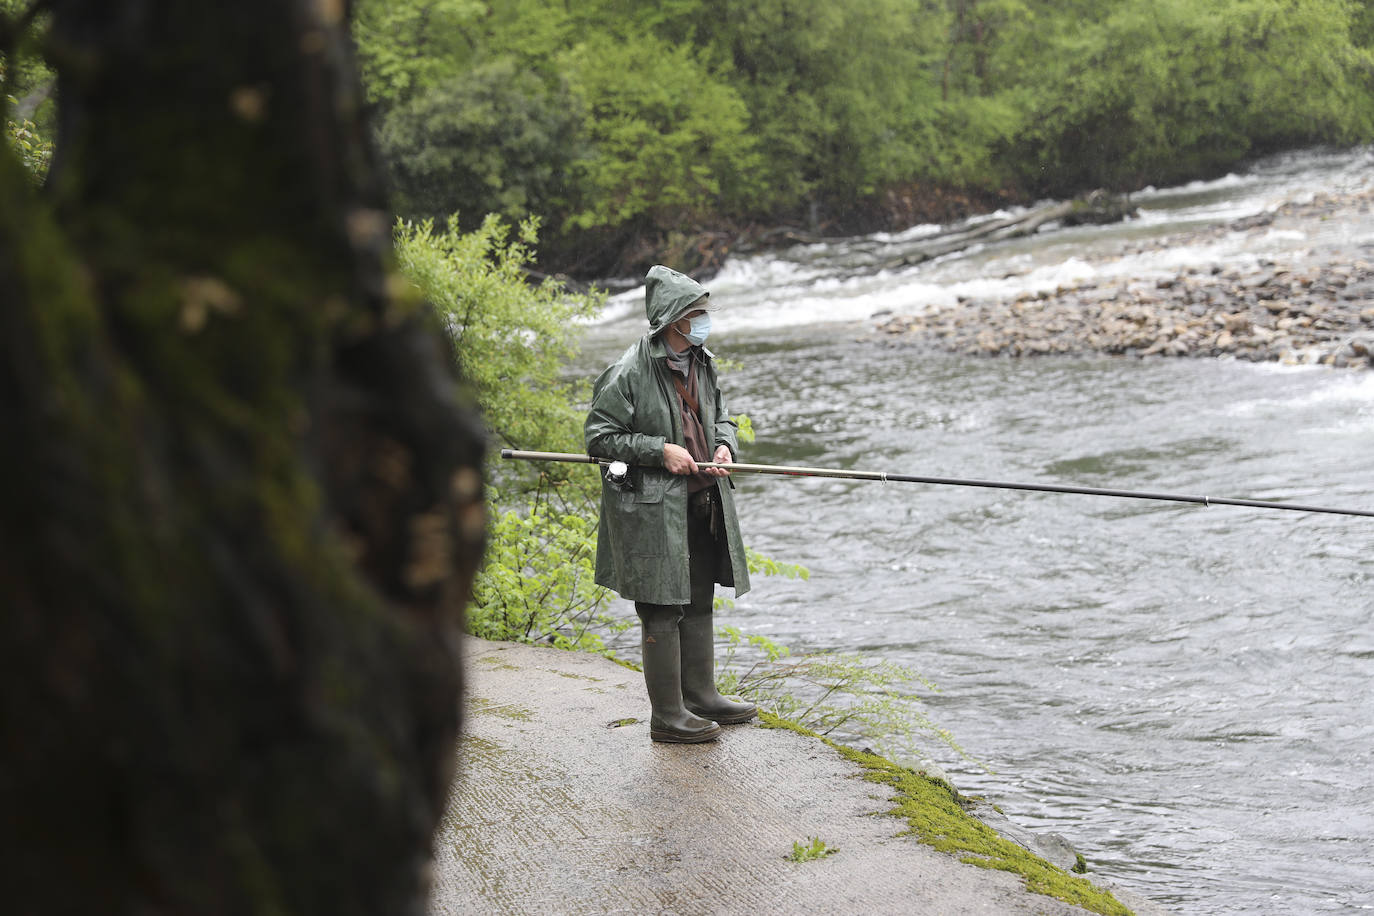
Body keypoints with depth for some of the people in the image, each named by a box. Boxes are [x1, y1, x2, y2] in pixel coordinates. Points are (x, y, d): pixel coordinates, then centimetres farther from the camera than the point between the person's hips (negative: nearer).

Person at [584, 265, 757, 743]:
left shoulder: (702, 364, 10)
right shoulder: (628, 372, -15)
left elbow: (720, 417, 23)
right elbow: (599, 436, -13)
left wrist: (724, 444, 1)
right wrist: (660, 450, -19)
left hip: (701, 504, 8)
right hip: (652, 509, -8)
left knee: (699, 602, 16)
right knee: (663, 610, -3)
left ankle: (701, 696, 30)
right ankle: (667, 715, 5)